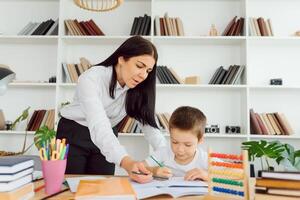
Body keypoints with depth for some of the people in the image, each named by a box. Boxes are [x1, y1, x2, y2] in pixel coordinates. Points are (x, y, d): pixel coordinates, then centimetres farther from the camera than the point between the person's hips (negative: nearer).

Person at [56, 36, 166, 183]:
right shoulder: (91, 79, -30)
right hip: (73, 136, -3)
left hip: (107, 140, 4)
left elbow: (149, 124, -16)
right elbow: (98, 128, -41)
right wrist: (127, 163, -55)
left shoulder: (138, 89, -13)